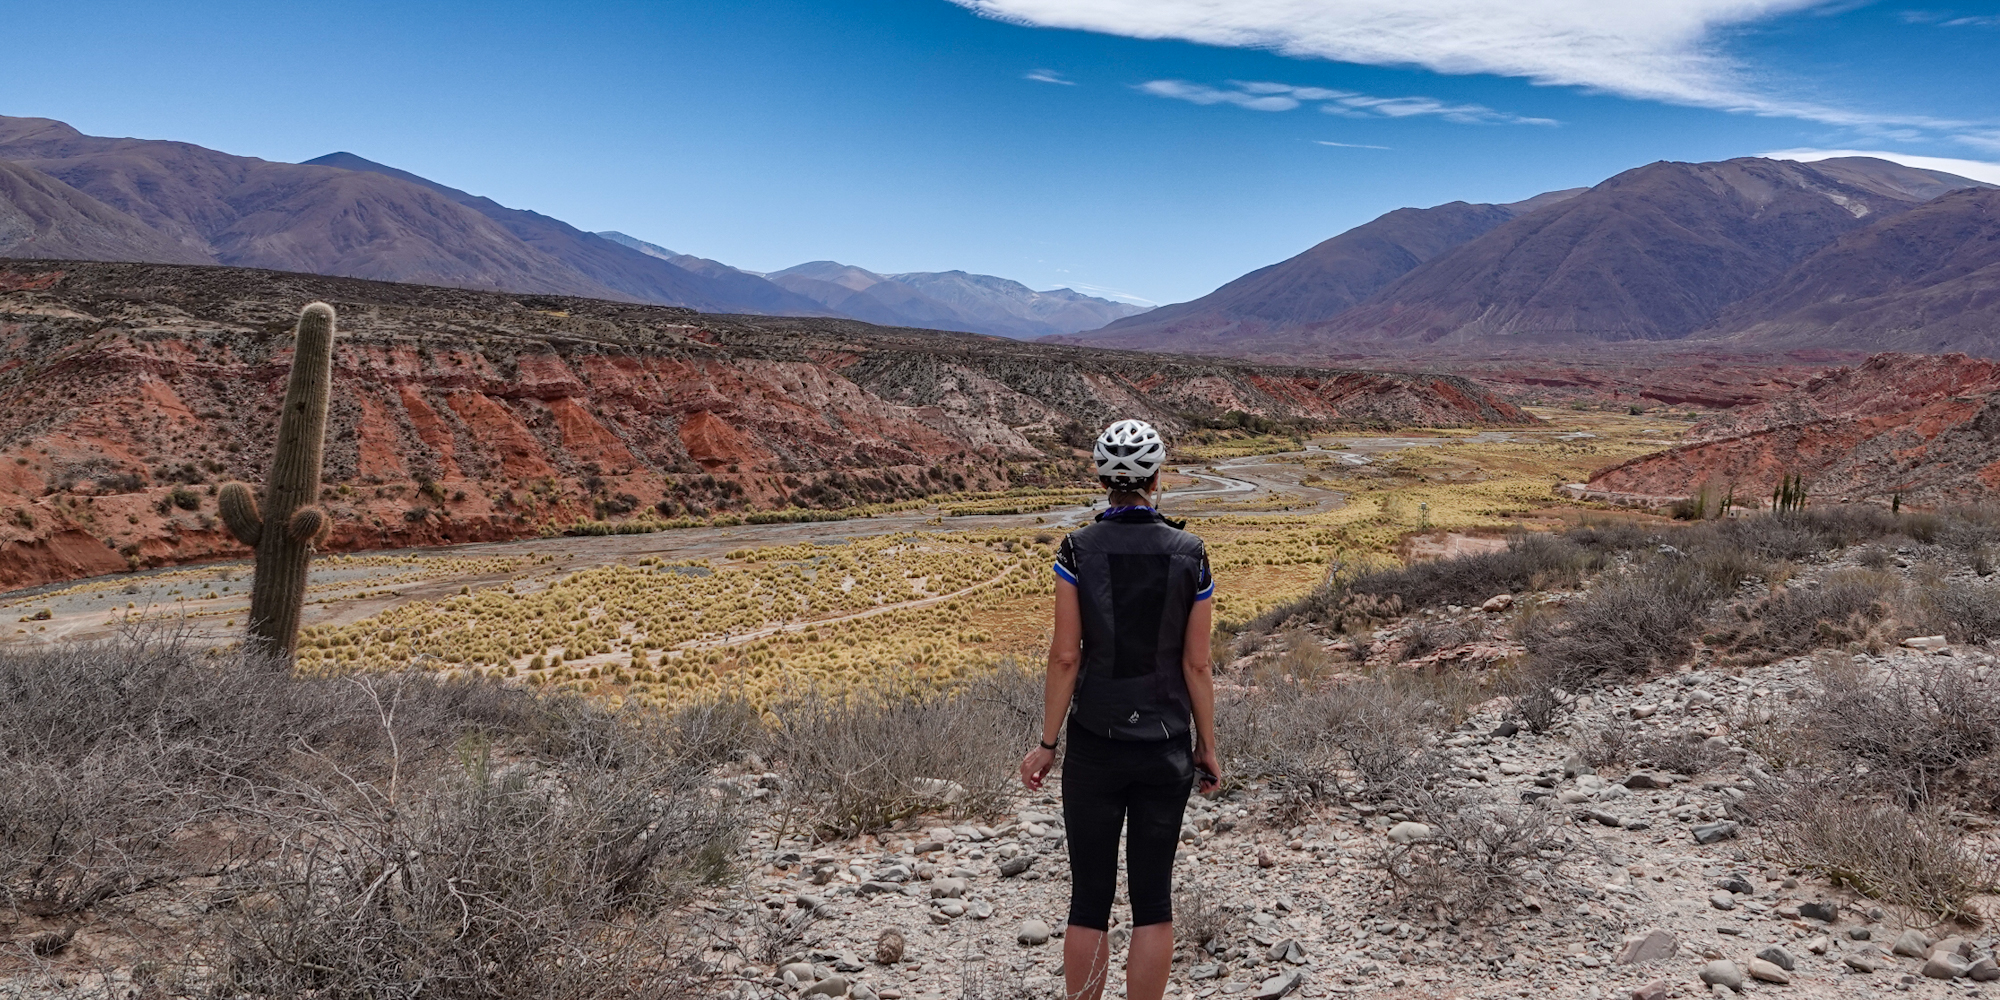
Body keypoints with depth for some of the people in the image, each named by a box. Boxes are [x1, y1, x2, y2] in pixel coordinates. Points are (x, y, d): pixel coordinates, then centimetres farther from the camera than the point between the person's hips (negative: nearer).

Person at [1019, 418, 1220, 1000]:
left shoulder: (1077, 551, -8)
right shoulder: (1189, 555, -4)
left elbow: (1065, 657, -9)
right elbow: (1196, 665, -2)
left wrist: (1047, 744, 0)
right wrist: (1207, 748, 8)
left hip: (1095, 746, -1)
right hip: (1166, 749, 1)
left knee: (1089, 898, 9)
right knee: (1153, 897, 11)